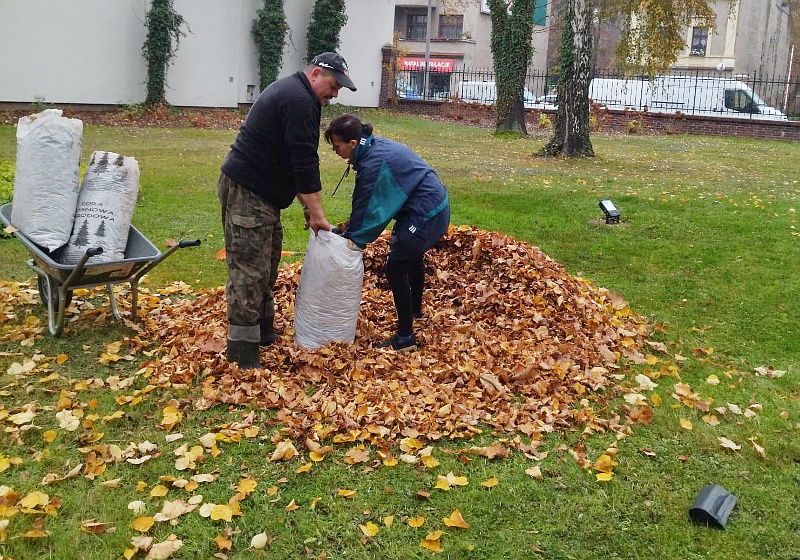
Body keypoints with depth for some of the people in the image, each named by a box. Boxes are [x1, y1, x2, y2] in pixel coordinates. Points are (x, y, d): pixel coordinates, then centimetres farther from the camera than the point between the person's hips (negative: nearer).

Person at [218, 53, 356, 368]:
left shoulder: (289, 91, 19)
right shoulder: (300, 102, -16)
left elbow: (295, 161, 21)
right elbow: (305, 163, -20)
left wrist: (306, 203, 17)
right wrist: (317, 213, -13)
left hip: (261, 192, 11)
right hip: (247, 192, -11)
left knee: (267, 264, 17)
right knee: (250, 271, -9)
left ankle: (264, 331, 29)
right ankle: (243, 356, -6)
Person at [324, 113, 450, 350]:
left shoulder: (372, 163, -25)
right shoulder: (377, 146, 6)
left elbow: (366, 207, -19)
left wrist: (353, 238, -10)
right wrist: (352, 227, 8)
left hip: (426, 215, -11)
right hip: (436, 204, 11)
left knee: (396, 268, -6)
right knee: (413, 257, 29)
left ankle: (405, 336, 2)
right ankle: (415, 310, 53)